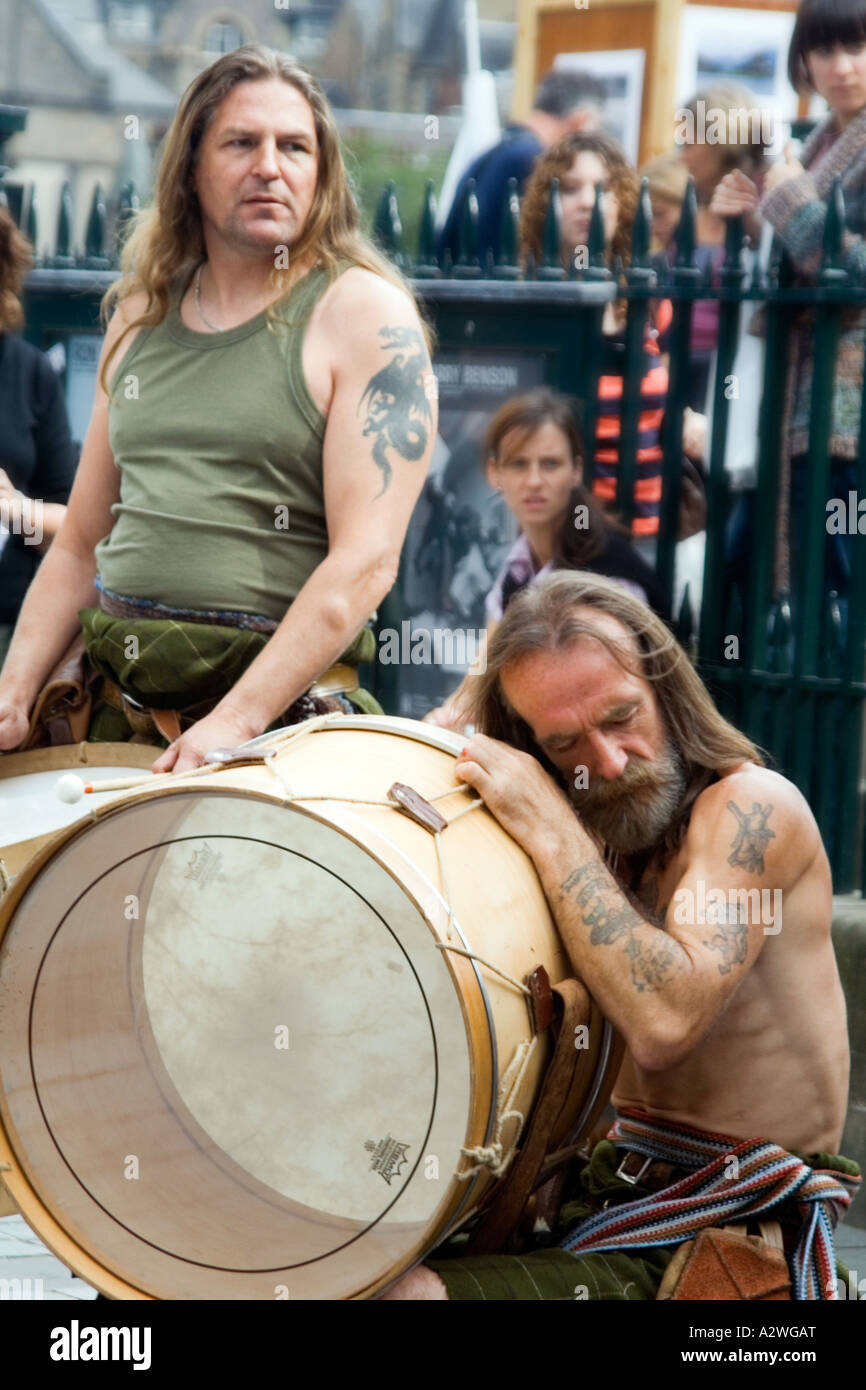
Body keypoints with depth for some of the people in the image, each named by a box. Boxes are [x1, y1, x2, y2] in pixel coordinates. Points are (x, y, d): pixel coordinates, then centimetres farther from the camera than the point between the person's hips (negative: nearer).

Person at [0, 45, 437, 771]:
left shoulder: (365, 315, -4)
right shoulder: (141, 316, 14)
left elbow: (366, 559, -14)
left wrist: (237, 720, -22)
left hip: (283, 706, -5)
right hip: (116, 706, 5)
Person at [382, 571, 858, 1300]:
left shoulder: (751, 808, -13)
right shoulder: (601, 837, 13)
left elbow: (665, 1022, -28)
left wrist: (551, 833, -24)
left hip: (738, 1229, -8)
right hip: (616, 1179, 8)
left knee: (414, 1289, -21)